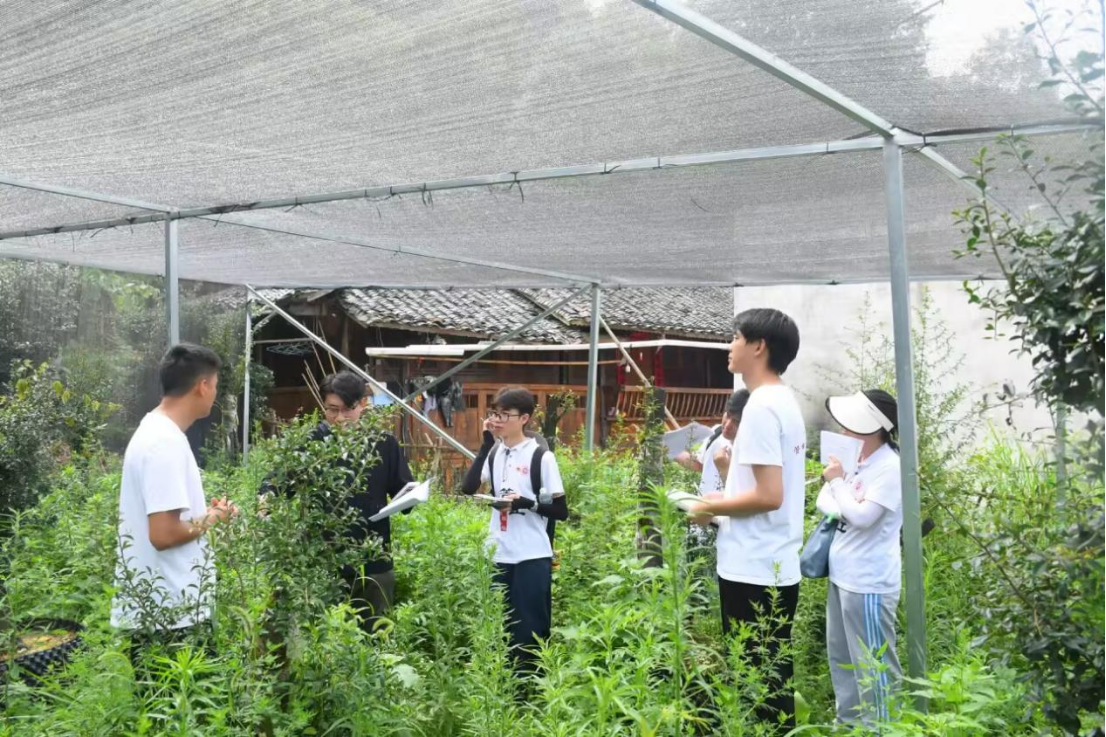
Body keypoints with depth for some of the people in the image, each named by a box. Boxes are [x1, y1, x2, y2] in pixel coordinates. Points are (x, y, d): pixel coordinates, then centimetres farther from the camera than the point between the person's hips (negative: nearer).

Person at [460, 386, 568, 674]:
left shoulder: (541, 457, -6)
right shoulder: (494, 453, 8)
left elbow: (561, 511, -5)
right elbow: (468, 487, -8)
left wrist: (526, 503, -19)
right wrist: (486, 445, -8)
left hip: (532, 558, -5)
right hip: (498, 556, 5)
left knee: (531, 630, 3)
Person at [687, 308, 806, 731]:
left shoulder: (761, 407, -17)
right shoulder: (784, 402, 13)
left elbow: (769, 496, -23)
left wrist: (711, 507, -9)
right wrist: (725, 498, 13)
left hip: (753, 571, -10)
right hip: (776, 568, 10)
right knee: (771, 684, 17)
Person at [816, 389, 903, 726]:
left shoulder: (890, 467, -18)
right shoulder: (856, 459, 8)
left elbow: (862, 516, -24)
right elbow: (825, 500, 14)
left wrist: (838, 481, -13)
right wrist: (832, 485, -8)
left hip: (868, 581, -9)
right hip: (843, 574, 9)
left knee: (873, 663, 1)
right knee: (841, 655, 20)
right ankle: (849, 722, 34)